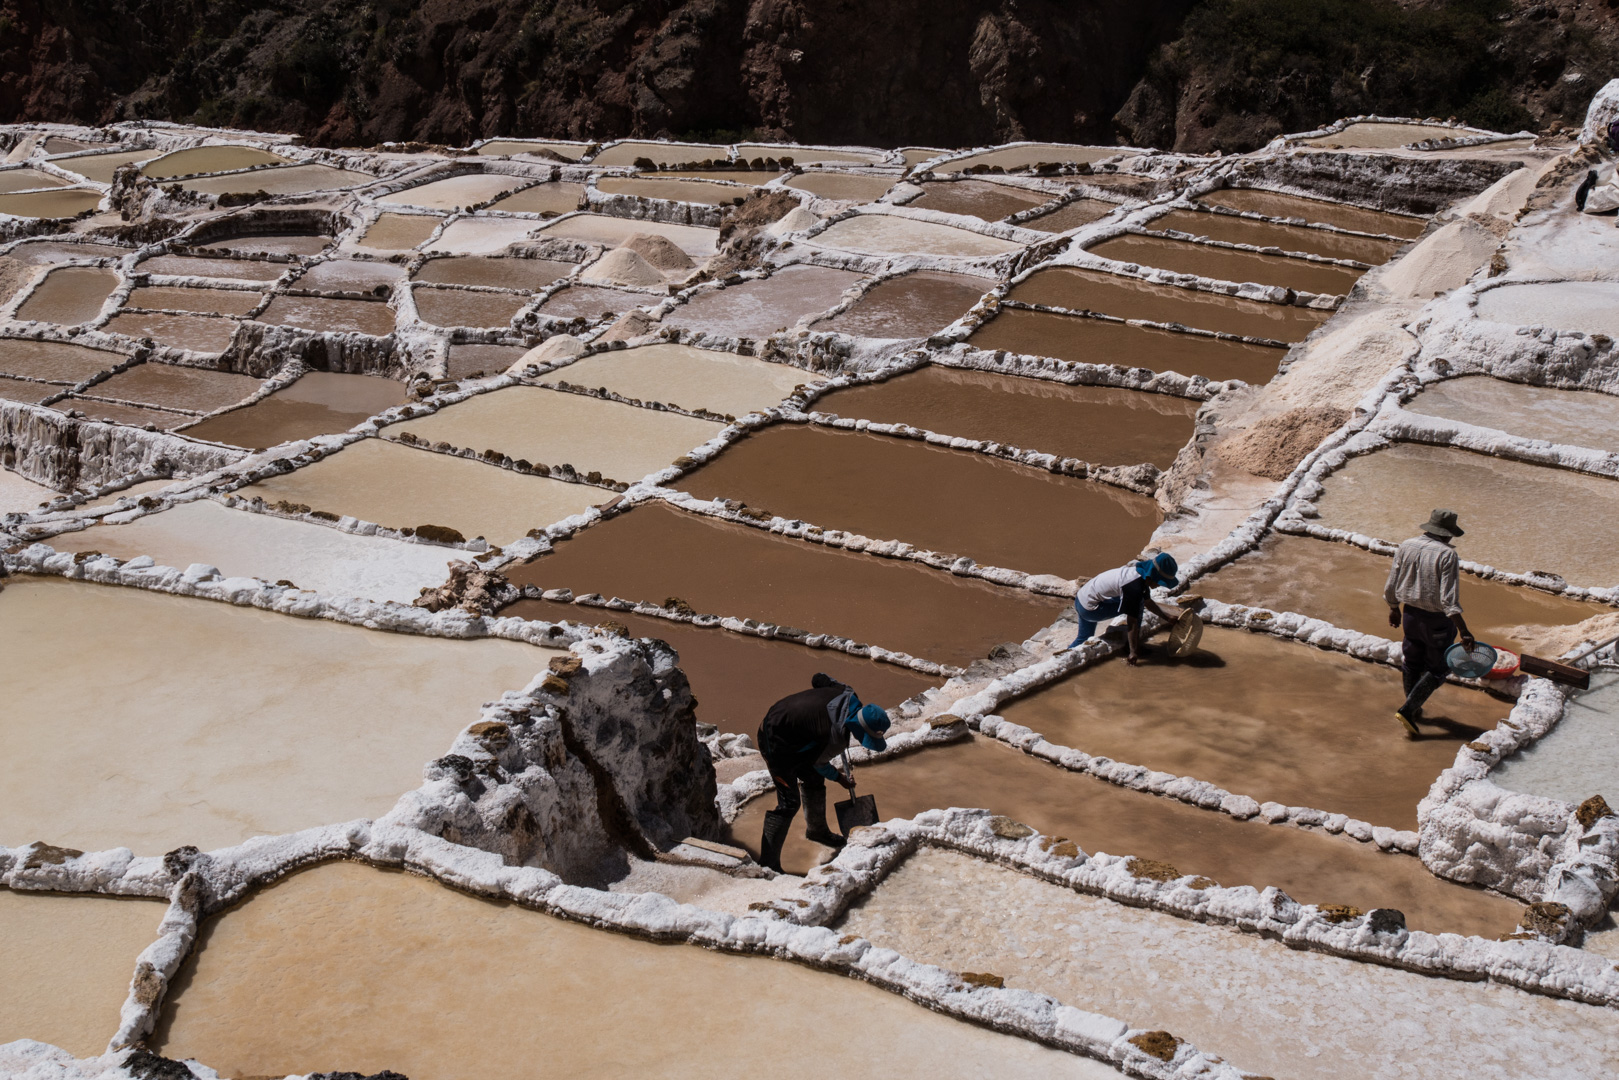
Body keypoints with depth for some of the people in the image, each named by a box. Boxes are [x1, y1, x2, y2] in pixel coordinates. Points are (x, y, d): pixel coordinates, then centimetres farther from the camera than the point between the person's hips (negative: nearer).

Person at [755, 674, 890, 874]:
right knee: (789, 803, -13)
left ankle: (817, 830, 47)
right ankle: (768, 863, -8)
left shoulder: (849, 697, -14)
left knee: (815, 780, 24)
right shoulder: (836, 738, -34)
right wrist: (840, 779, 6)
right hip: (776, 744, -10)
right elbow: (818, 762, -13)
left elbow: (819, 679, 5)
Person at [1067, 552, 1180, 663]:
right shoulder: (1133, 587, -27)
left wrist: (1167, 616, 16)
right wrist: (1133, 652, -20)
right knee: (1136, 604, -15)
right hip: (1090, 609, -10)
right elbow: (1132, 622, -24)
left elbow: (1147, 602, 18)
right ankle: (1136, 648, -7)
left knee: (1084, 638, 27)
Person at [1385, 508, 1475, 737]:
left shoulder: (1406, 547, -2)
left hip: (1411, 614, 6)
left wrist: (1394, 609, 22)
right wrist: (1463, 631, -24)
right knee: (1436, 669, 9)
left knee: (1411, 663, 21)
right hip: (1437, 620, -6)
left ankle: (1414, 710, 37)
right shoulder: (1447, 555, -20)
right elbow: (1449, 599, -25)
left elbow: (1391, 587, 5)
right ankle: (1407, 710, -1)